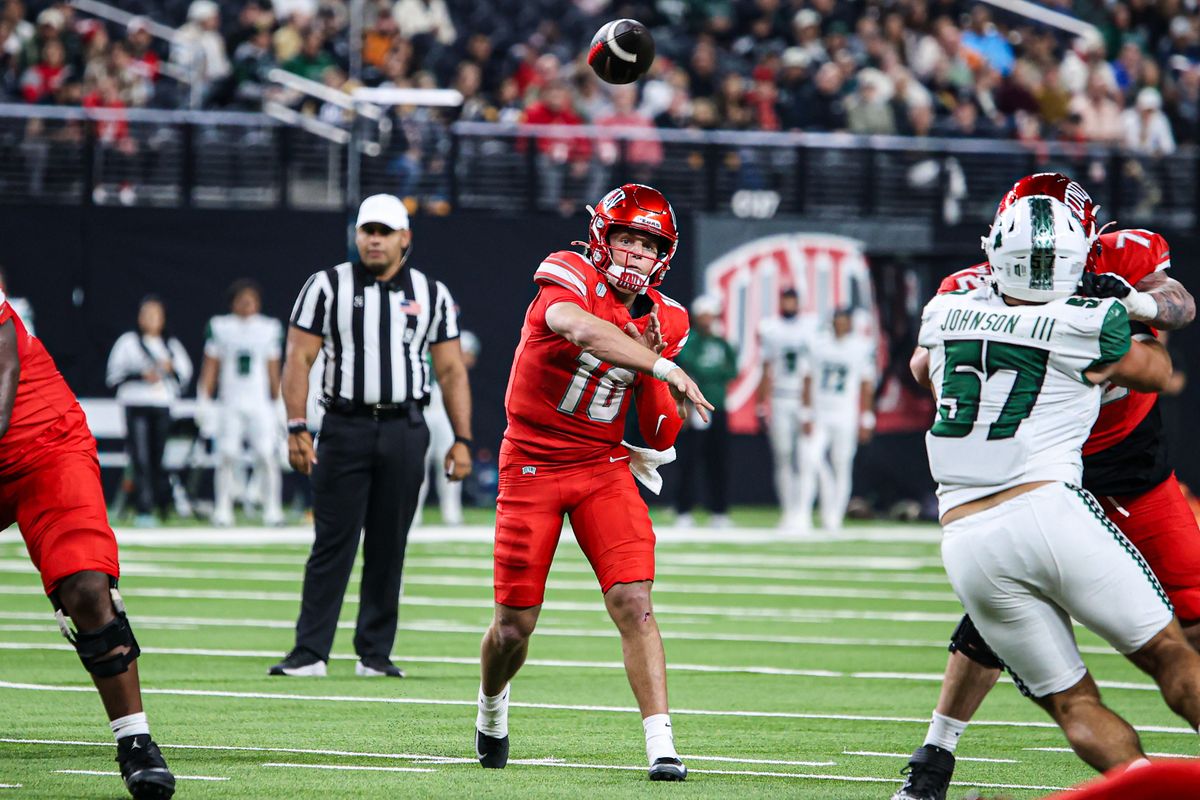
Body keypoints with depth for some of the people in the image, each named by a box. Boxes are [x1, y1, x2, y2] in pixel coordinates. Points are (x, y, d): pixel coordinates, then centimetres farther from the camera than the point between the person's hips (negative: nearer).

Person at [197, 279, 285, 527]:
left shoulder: (270, 328, 8)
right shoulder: (219, 327, 5)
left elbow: (273, 370, 13)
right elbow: (210, 366, 8)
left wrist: (278, 402, 11)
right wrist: (204, 400, 2)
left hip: (260, 402, 0)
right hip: (230, 402, 0)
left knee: (267, 455, -10)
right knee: (227, 455, -6)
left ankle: (272, 509, -4)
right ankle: (223, 510, 0)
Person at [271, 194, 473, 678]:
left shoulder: (431, 294, 9)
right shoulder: (327, 287, 4)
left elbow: (451, 370, 9)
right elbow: (299, 359, 0)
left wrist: (462, 439, 2)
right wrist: (297, 429, -10)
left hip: (405, 431, 2)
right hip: (345, 427, -2)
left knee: (389, 547, 4)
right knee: (333, 542, -6)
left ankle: (375, 654, 11)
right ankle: (310, 652, -6)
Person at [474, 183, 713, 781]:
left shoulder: (661, 321, 2)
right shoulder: (568, 278, -13)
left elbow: (661, 437, 3)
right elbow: (581, 330, -40)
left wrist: (649, 363, -11)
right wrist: (663, 368, -42)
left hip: (603, 468, 3)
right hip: (533, 464, -3)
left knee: (635, 603, -15)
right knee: (515, 625, 3)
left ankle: (660, 743, -16)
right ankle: (492, 703, 36)